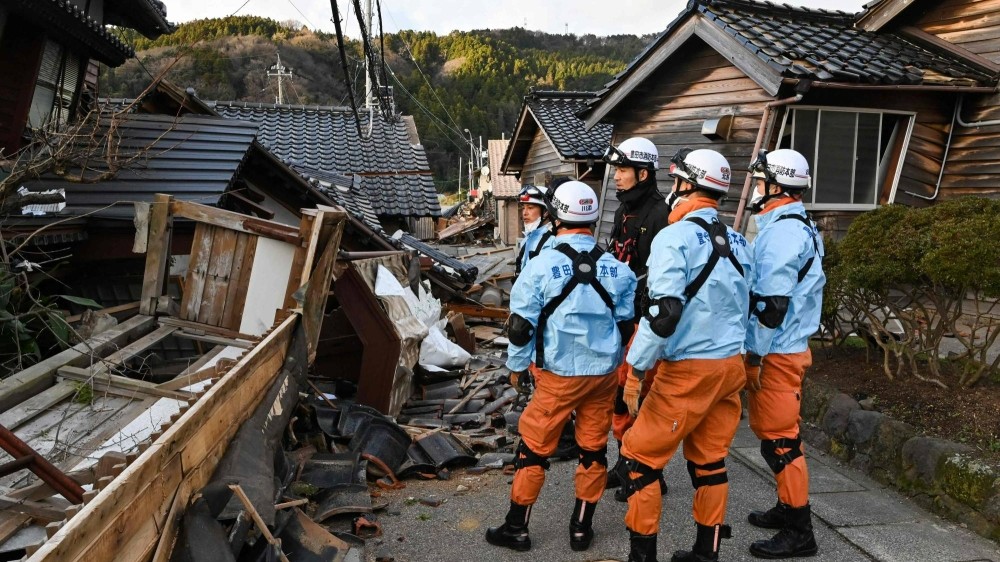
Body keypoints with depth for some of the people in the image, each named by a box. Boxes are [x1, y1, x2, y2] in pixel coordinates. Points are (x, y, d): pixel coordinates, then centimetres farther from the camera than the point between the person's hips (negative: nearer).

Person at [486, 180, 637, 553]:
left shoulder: (541, 266, -12)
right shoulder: (617, 269, -1)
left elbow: (521, 326, -9)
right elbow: (627, 324, 7)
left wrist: (517, 366, 6)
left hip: (558, 376, -3)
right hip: (604, 374, 4)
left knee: (534, 449, 8)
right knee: (593, 450, 14)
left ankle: (516, 528, 18)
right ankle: (582, 529, 25)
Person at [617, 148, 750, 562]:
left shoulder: (676, 237, -14)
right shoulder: (736, 241, 11)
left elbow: (663, 313, -22)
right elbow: (746, 306, 17)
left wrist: (635, 369, -16)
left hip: (688, 371, -8)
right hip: (730, 366, 8)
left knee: (639, 457, 3)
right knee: (709, 461, 16)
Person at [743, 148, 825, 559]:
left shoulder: (782, 230, -17)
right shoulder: (794, 227, 16)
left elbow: (773, 301, -22)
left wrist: (757, 354, -18)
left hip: (775, 354, -10)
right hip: (784, 349, 10)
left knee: (779, 438, -4)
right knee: (775, 432, 18)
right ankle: (788, 508, 30)